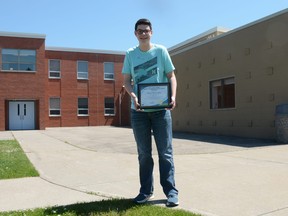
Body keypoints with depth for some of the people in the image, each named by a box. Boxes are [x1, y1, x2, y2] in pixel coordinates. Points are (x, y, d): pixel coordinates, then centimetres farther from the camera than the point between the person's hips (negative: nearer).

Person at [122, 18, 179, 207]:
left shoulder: (161, 50, 4)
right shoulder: (130, 54, 8)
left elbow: (171, 76, 3)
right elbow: (127, 81, 5)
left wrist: (173, 96, -15)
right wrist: (134, 97, -15)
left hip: (160, 108, -2)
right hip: (139, 110, 2)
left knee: (165, 152, -1)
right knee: (144, 153, 9)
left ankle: (171, 192, 6)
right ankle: (146, 191, 20)